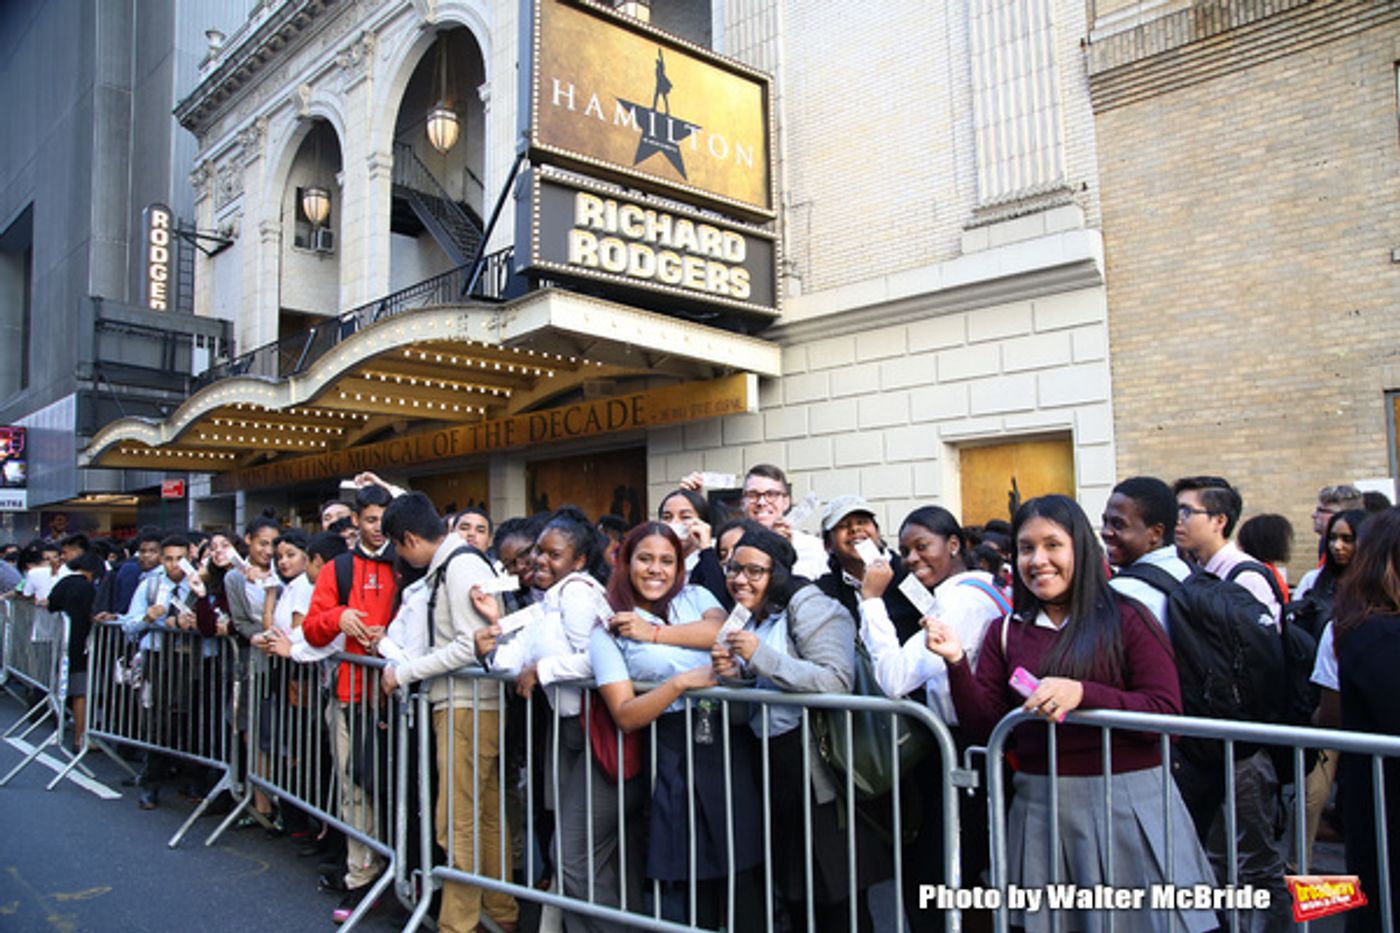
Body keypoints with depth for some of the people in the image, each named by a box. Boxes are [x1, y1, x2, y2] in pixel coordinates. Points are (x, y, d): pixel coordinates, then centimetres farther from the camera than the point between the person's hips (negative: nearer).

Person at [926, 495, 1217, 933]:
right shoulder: (1006, 632, 7)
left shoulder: (1126, 619, -4)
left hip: (1129, 803, -3)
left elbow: (1168, 715, -10)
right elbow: (984, 725, 2)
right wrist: (957, 662, -12)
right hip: (1040, 808, 3)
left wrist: (1082, 693, -23)